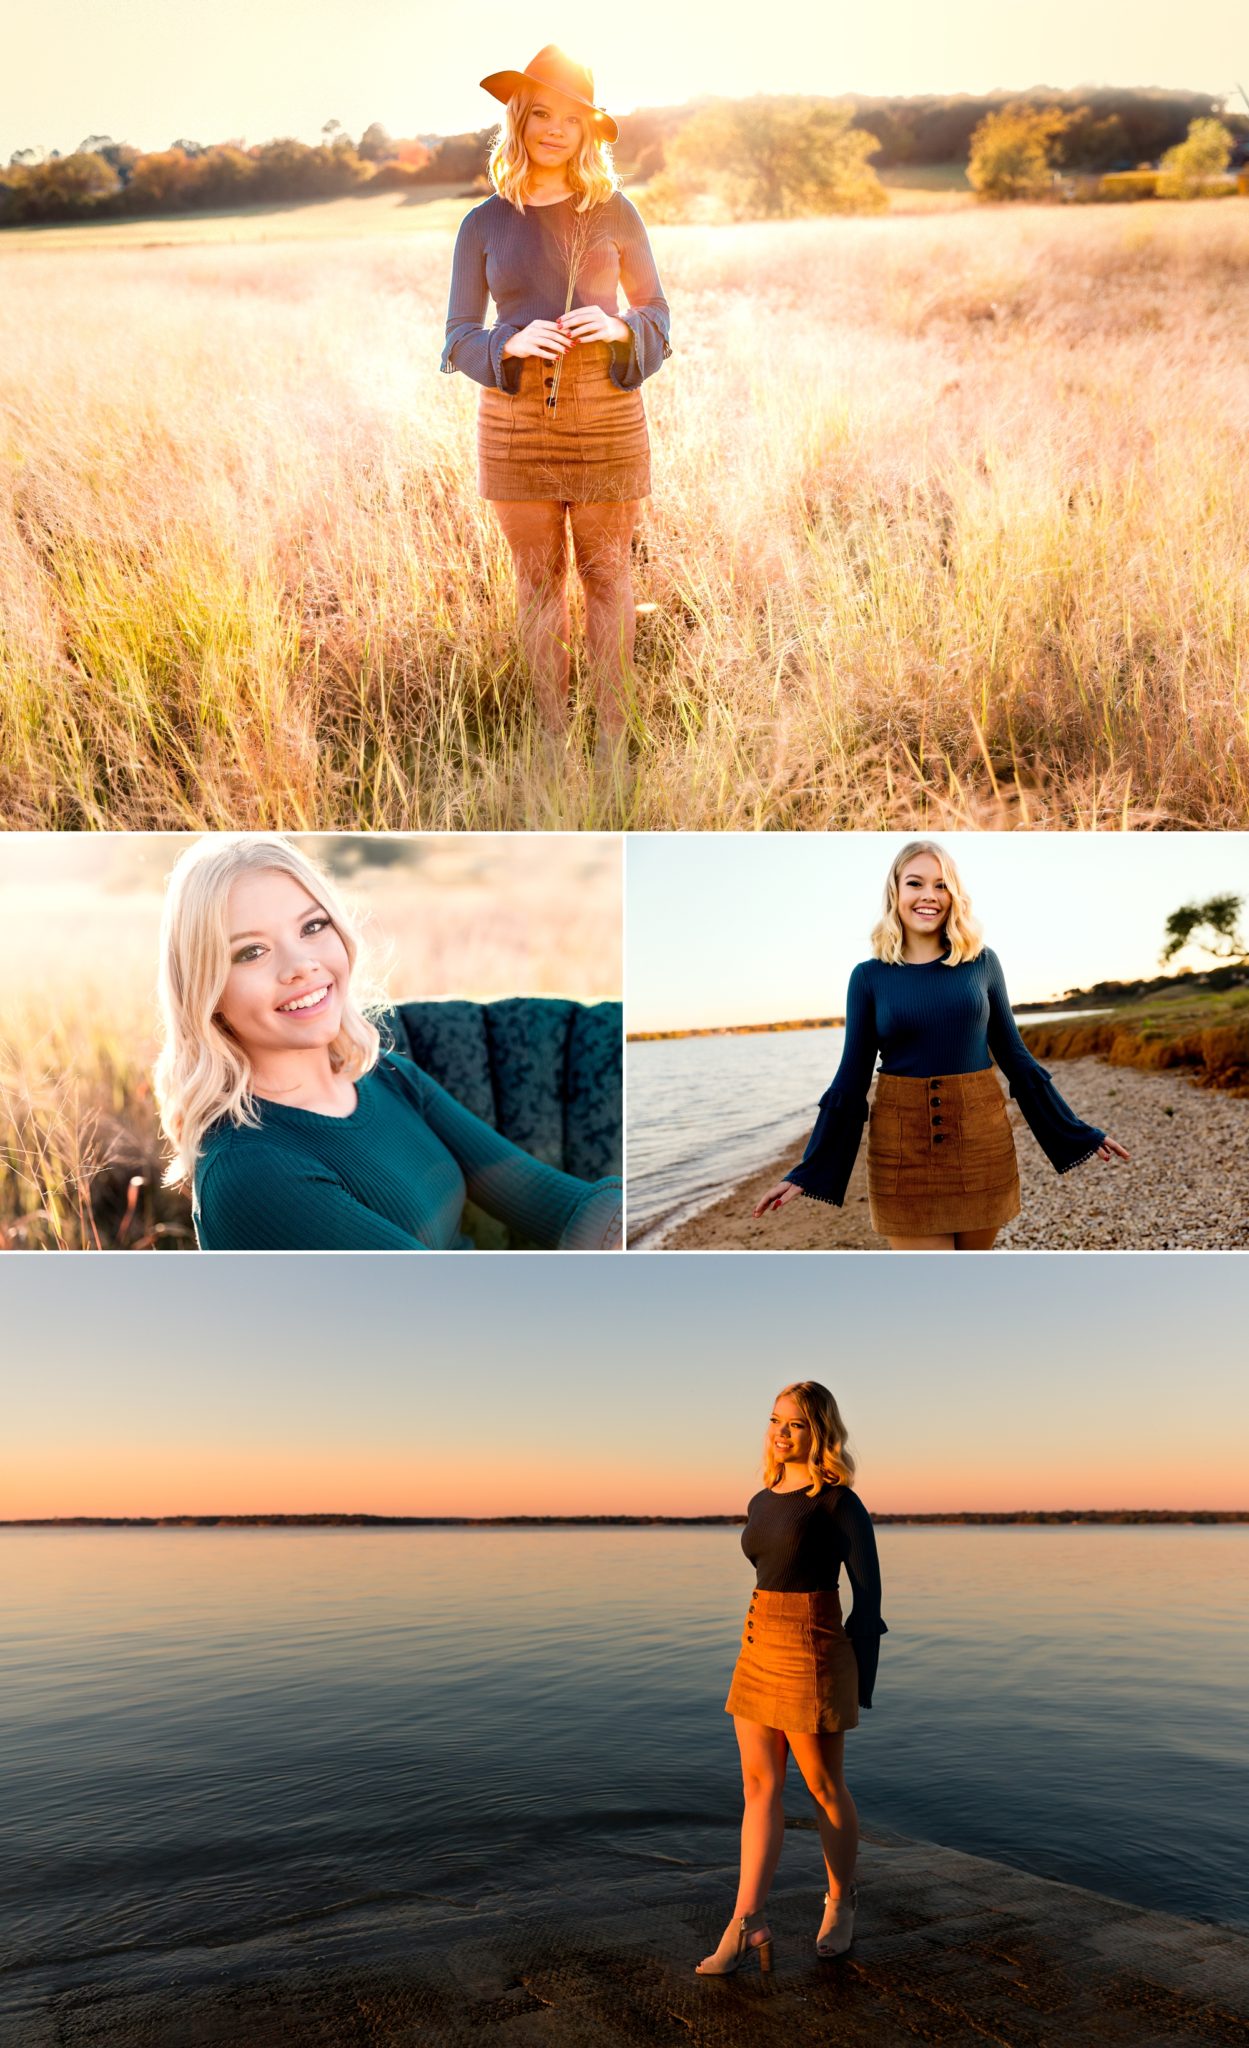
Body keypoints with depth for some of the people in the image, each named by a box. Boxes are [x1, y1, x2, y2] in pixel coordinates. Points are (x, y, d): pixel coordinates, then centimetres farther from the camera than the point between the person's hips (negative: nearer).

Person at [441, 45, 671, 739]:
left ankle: (614, 737, 10)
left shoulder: (614, 213, 4)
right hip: (516, 421, 1)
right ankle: (553, 739, 13)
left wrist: (619, 328, -13)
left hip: (605, 417, 0)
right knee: (539, 579, 5)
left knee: (607, 574, 2)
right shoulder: (484, 224, 5)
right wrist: (511, 344, -16)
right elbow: (459, 337, 4)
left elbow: (657, 311, 9)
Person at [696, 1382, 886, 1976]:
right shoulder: (762, 1502, 9)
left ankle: (840, 1902, 29)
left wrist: (857, 1681, -6)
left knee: (823, 1788, 8)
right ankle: (746, 1929, 3)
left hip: (812, 1658, -7)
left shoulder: (838, 1502, -10)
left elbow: (867, 1587, -7)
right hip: (757, 1652, 7)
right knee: (760, 1787, 3)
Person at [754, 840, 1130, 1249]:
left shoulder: (982, 962, 4)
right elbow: (851, 1078, 3)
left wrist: (1077, 1134, 8)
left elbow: (1014, 1056, 9)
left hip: (981, 1134, 2)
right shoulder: (869, 976, 1)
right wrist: (808, 1171, -1)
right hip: (902, 1142, -1)